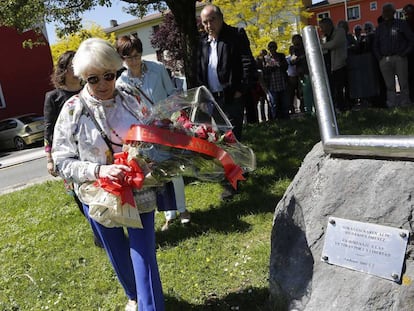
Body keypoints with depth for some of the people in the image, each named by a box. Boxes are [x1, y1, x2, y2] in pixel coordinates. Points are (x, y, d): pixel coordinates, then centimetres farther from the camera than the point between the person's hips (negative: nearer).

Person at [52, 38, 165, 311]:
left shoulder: (133, 101, -7)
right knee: (118, 253, 21)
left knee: (144, 255, -1)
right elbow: (63, 161, -10)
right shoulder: (73, 110, -11)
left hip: (139, 192, -1)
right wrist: (98, 170, -25)